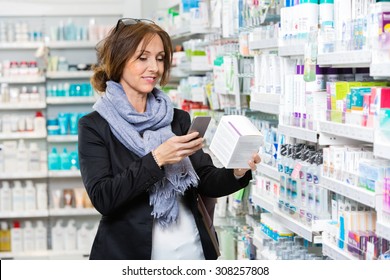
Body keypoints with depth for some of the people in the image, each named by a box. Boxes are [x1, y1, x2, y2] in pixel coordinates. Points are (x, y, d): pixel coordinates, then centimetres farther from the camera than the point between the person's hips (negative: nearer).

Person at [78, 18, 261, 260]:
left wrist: (237, 173, -18)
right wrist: (156, 159, -24)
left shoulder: (179, 119, 5)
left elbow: (206, 182, 1)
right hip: (130, 253, -3)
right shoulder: (94, 127, -6)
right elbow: (102, 197, -16)